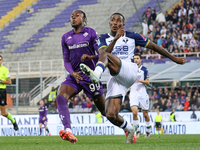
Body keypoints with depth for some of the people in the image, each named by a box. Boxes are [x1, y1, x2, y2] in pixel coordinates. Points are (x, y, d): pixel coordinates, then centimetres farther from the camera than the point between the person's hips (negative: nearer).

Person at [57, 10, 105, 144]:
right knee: (60, 96, -28)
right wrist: (72, 73, -8)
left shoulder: (91, 33, 0)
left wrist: (90, 57, -26)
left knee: (104, 110, 4)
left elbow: (101, 55, -3)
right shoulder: (66, 37, 13)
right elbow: (66, 61, 13)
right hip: (74, 76, 3)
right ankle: (68, 131, -42)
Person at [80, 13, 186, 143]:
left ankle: (96, 74, -61)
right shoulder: (104, 39, 18)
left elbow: (153, 46, 25)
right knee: (111, 115, -11)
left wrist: (174, 59, 29)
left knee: (106, 56, -30)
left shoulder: (131, 36, 16)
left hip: (129, 71, -3)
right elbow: (102, 53, -4)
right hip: (115, 79, 3)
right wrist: (116, 38, -19)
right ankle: (130, 129, 17)